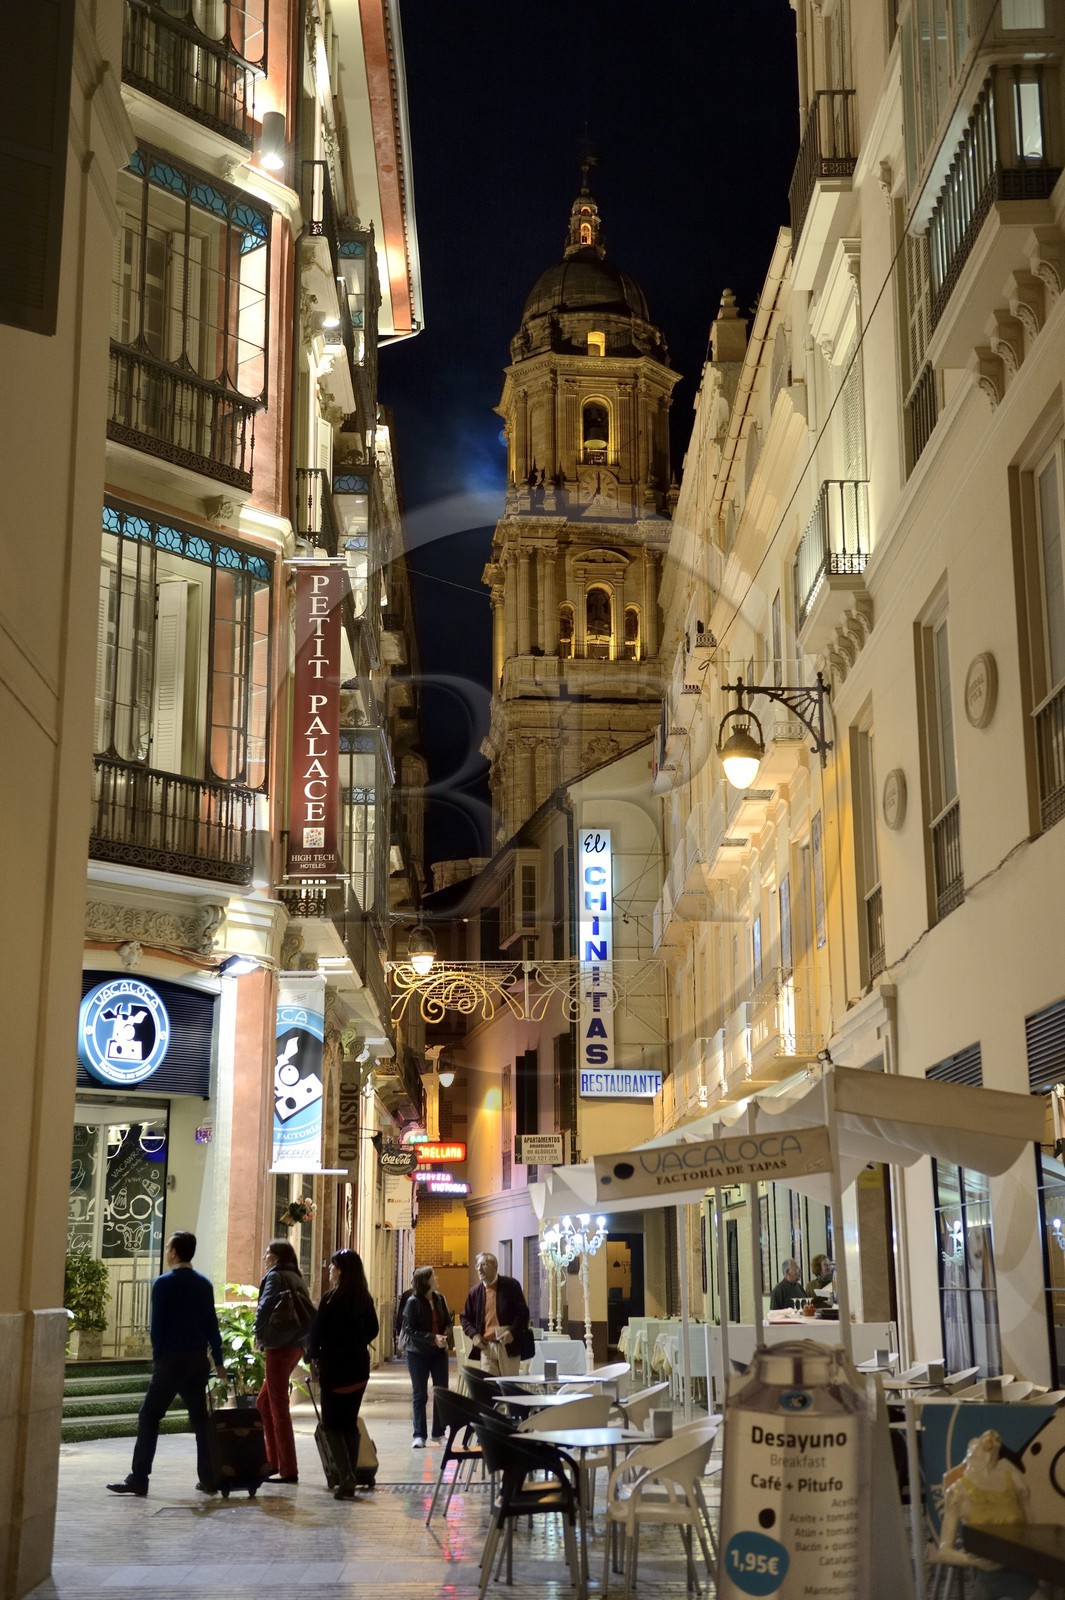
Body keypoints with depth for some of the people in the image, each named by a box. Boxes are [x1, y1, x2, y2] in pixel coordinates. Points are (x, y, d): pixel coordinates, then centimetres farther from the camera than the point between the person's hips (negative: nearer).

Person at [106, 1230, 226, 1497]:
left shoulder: (164, 1284, -7)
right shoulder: (204, 1284, 7)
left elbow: (157, 1326, -8)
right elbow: (212, 1325, 9)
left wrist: (157, 1357, 3)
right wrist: (218, 1361, 14)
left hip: (171, 1360, -5)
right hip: (199, 1360, 5)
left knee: (149, 1417, 0)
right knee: (201, 1418, 12)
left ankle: (139, 1479, -4)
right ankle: (208, 1479, 12)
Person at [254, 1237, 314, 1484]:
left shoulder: (275, 1276, -7)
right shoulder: (296, 1278, 16)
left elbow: (265, 1306, -19)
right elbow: (306, 1312, 15)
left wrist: (259, 1334, -4)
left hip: (279, 1346, -8)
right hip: (296, 1345, 8)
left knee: (279, 1406, -3)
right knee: (264, 1401, 18)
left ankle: (288, 1470, -1)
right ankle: (274, 1461, 20)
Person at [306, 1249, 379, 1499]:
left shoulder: (331, 1298, -14)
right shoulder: (364, 1299, 4)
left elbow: (316, 1331, -11)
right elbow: (373, 1329, 13)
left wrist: (314, 1354, 6)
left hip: (334, 1367, -6)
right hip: (359, 1367, 6)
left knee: (332, 1424, 2)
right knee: (350, 1423, 14)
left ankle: (346, 1478, -12)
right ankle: (350, 1479, 13)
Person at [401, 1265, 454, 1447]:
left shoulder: (440, 1298, 1)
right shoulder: (413, 1302, -11)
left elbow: (448, 1321, 10)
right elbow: (410, 1329, -15)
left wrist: (447, 1336, -12)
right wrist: (433, 1338, -24)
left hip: (439, 1351, 4)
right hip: (418, 1352, -4)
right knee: (419, 1394, 3)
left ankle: (439, 1432, 16)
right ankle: (419, 1435, 10)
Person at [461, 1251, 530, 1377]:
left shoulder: (511, 1285, -1)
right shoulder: (475, 1292, 10)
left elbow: (523, 1313, -3)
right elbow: (465, 1318, 18)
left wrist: (512, 1332, -17)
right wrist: (473, 1334, 0)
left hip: (508, 1346, -3)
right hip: (486, 1346, 3)